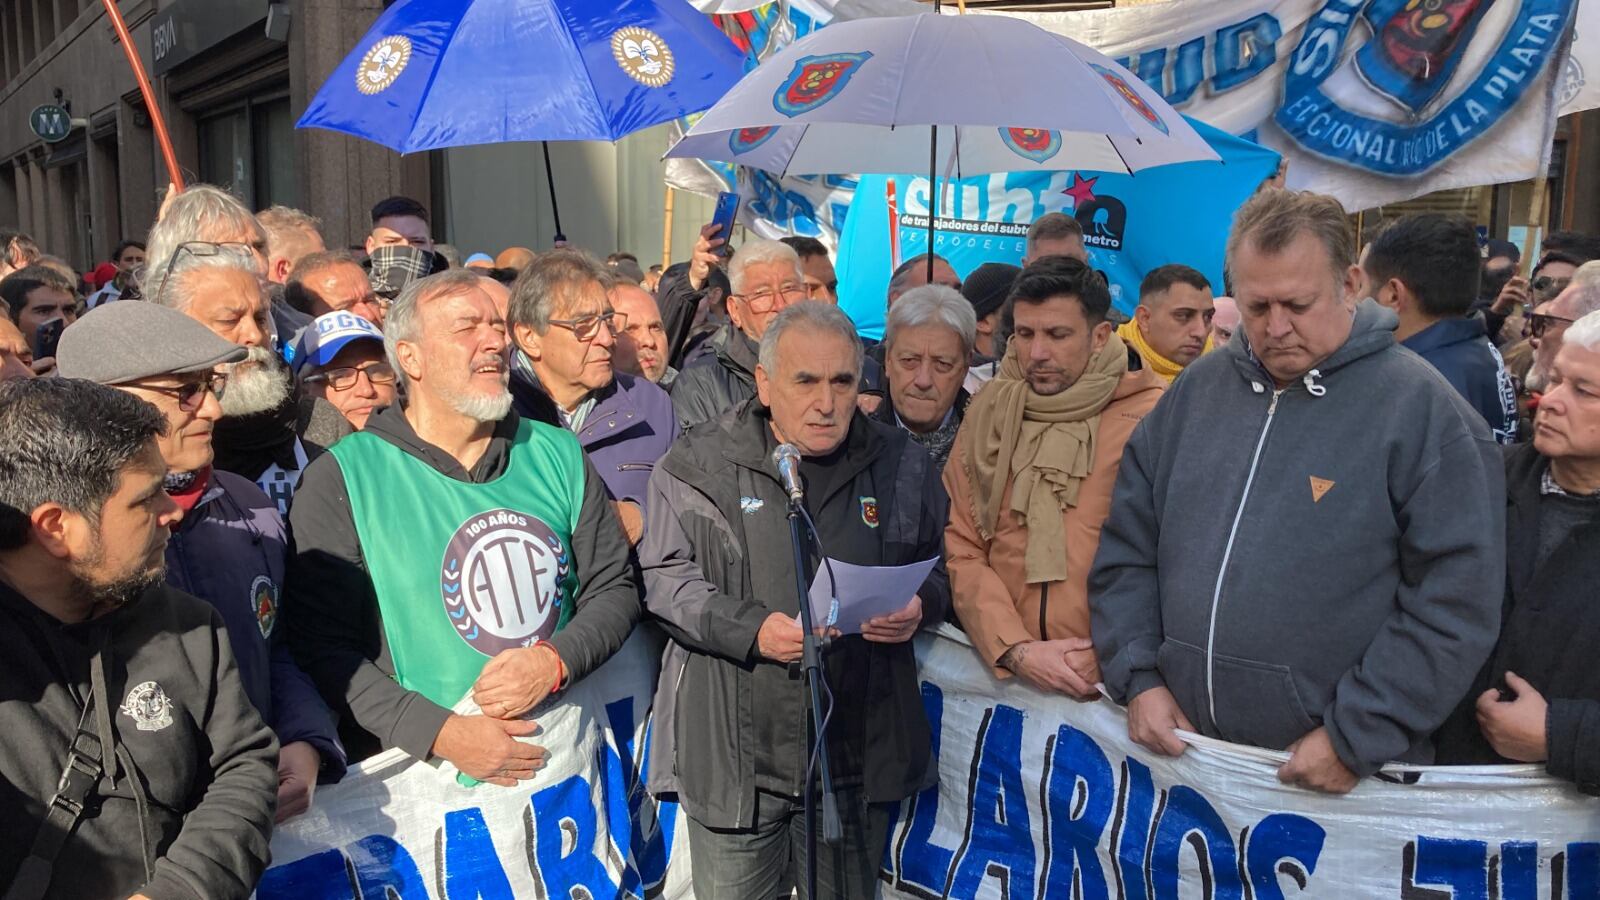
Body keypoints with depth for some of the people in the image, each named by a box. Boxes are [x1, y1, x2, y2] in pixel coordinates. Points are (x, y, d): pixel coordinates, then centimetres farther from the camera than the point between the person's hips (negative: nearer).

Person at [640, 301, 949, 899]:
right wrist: (752, 630, -18)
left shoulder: (902, 466, 5)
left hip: (859, 754, 2)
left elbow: (939, 569, 16)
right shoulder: (700, 464, -3)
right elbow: (667, 577, -4)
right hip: (735, 754, -1)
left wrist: (920, 606, -6)